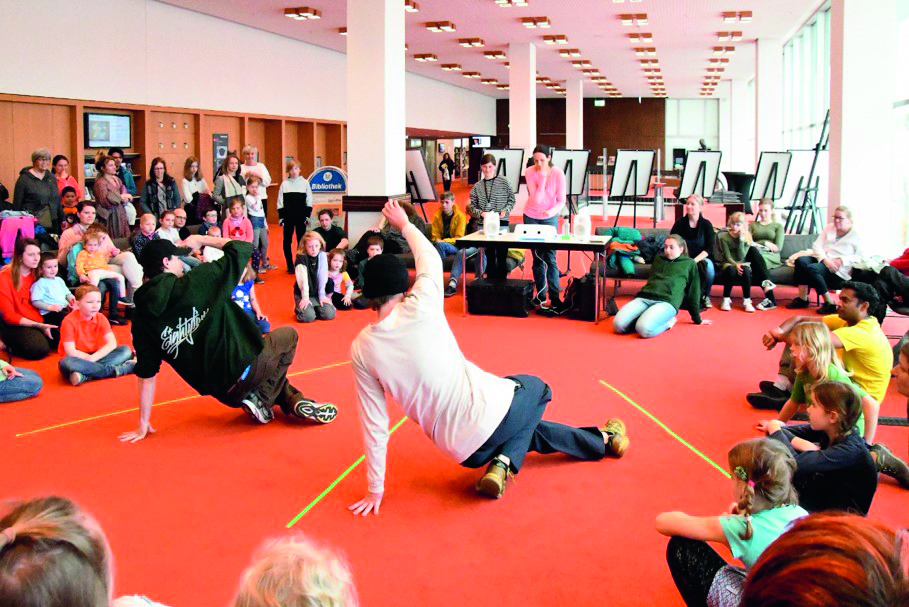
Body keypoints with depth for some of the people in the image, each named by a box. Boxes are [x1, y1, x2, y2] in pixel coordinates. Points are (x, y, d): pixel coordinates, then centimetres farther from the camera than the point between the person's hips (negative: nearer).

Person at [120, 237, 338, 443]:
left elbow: (146, 374, 2)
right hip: (245, 367, -5)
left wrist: (144, 424, 11)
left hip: (219, 390, 5)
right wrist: (201, 240, 11)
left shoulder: (142, 317, -2)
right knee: (288, 335, 25)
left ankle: (294, 401, 23)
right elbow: (244, 248, -4)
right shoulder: (197, 281, -13)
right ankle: (262, 398, 14)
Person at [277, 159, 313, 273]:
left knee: (301, 241, 5)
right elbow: (280, 202, 4)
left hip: (301, 216, 0)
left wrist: (308, 216, -2)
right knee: (287, 241, 3)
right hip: (288, 216, 1)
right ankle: (290, 265, 11)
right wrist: (281, 217, -1)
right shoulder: (284, 184, 3)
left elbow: (309, 201, 3)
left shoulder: (305, 183, 2)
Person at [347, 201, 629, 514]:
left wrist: (375, 490, 7)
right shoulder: (418, 308, -13)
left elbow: (373, 423, -3)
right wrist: (405, 224, 27)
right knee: (536, 388, 30)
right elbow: (431, 258, 9)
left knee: (528, 426, 32)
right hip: (491, 407, -3)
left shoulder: (361, 350, -6)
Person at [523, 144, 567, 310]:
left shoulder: (558, 173, -16)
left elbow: (561, 201, -13)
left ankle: (555, 297, -6)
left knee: (550, 258, -8)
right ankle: (541, 295, 15)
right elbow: (536, 199, -23)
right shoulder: (529, 172, -15)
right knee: (537, 258, 7)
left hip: (550, 218, -1)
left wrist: (552, 211, -33)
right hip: (531, 217, 1)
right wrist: (543, 177, -28)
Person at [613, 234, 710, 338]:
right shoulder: (658, 259, 28)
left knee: (644, 329, -35)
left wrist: (697, 319, 20)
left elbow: (693, 292, 17)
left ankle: (667, 322, -2)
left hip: (667, 302, -5)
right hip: (644, 298, 5)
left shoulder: (689, 263, 16)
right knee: (618, 325, -22)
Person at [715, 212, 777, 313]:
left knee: (746, 270, -34)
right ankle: (726, 299, -22)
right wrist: (735, 264, -30)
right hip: (728, 264, -1)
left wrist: (741, 240, -22)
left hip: (742, 264, 1)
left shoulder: (746, 237, -3)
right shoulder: (724, 236, -7)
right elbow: (727, 256, -11)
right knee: (731, 270, -37)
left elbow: (741, 257, -15)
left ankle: (747, 300, -24)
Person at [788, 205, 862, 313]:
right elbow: (816, 245, 6)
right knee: (800, 261, -24)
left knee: (811, 268, -33)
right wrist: (825, 260, -12)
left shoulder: (856, 234, 3)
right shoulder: (829, 228, 17)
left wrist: (842, 260, -19)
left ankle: (829, 303, -25)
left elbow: (860, 256, -6)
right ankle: (802, 299, -23)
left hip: (839, 270, -6)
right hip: (822, 259, 6)